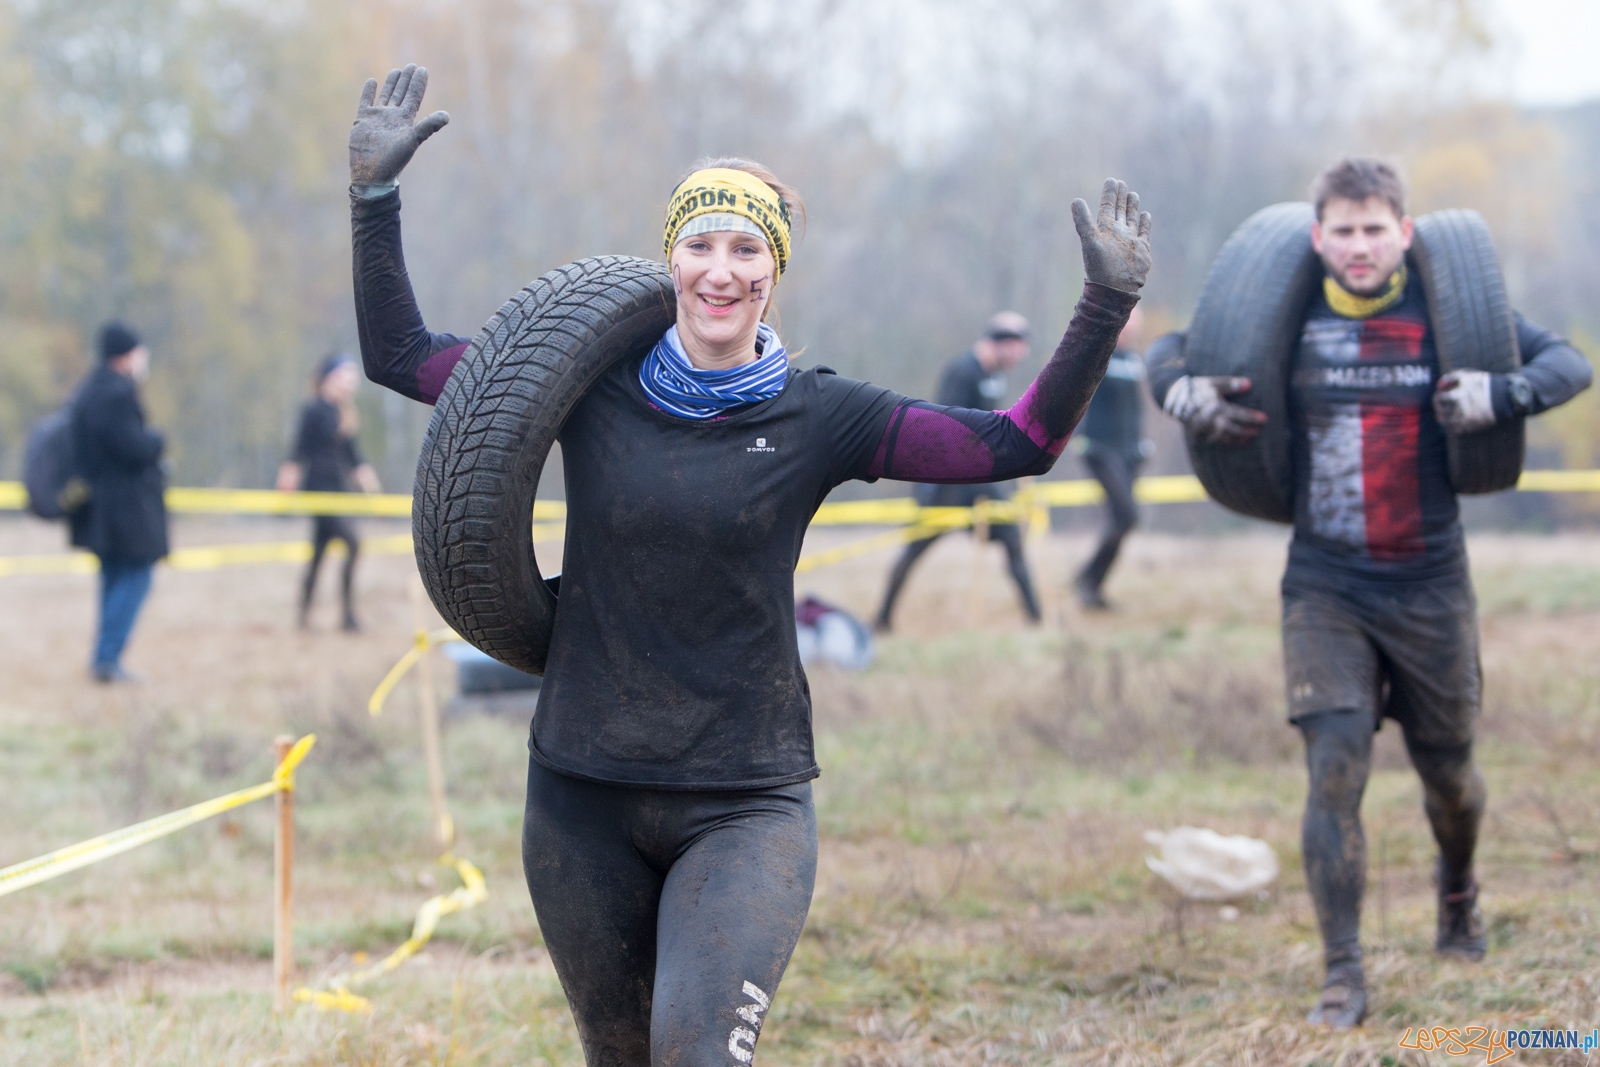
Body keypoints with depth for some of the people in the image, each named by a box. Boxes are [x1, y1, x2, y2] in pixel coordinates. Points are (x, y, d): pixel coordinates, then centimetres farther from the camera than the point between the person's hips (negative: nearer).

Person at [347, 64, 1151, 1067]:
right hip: (584, 796, 2)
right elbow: (401, 356, 7)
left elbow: (1018, 442, -4)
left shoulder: (818, 417, -2)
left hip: (745, 804, -2)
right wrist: (375, 193, 0)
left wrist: (1105, 306, -13)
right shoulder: (594, 388, 1)